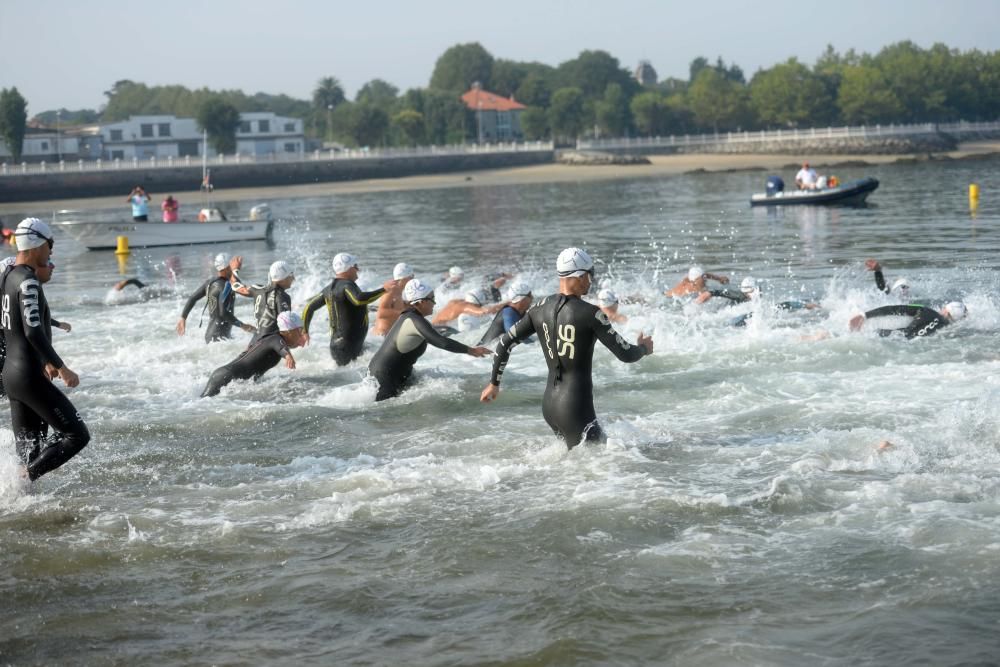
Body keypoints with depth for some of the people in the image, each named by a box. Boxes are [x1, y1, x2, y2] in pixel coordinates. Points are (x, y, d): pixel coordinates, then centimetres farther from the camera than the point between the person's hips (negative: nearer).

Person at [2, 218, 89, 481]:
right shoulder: (28, 281, -15)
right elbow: (33, 331, -23)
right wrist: (61, 368, -20)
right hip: (30, 378, -10)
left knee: (28, 451, 11)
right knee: (77, 435, -6)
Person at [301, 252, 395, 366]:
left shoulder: (331, 287, 16)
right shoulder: (346, 285, -13)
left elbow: (310, 306, 22)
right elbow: (359, 299, -35)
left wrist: (304, 331, 29)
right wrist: (383, 289, -33)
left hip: (337, 342, 10)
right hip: (347, 347, -10)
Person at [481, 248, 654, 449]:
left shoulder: (542, 309, 6)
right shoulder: (590, 313, -13)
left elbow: (505, 342, 11)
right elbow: (625, 355, -8)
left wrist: (494, 383, 24)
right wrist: (644, 348, 15)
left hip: (549, 404, 8)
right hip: (576, 408, -8)